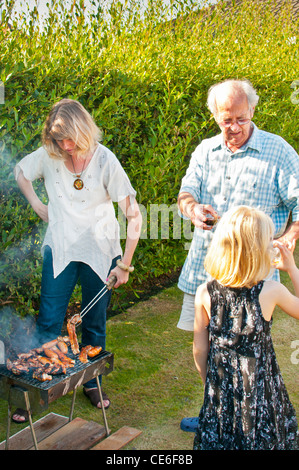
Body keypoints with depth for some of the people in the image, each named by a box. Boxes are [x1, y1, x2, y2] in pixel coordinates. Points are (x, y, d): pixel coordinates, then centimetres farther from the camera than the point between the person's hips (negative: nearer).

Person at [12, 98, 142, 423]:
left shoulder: (105, 161, -14)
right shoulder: (48, 155, -6)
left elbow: (133, 215, -13)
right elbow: (20, 171, 17)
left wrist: (124, 264, -14)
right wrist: (38, 206, 5)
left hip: (99, 253, -1)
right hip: (60, 250, 1)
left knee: (94, 324, 12)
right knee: (48, 322, 1)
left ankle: (91, 383, 32)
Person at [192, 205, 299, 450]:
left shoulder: (204, 293, -12)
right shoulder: (271, 291, -18)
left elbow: (200, 350, -2)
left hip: (221, 393, 2)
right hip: (262, 391, -2)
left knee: (218, 440, 18)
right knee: (264, 439, 18)